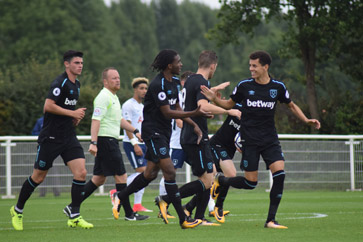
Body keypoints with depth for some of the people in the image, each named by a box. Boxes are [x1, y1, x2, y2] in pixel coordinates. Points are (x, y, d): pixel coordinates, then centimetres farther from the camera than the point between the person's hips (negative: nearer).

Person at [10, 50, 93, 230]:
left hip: (69, 137, 7)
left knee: (81, 173, -8)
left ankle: (74, 217, -3)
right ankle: (17, 210, 24)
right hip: (51, 138, -7)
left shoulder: (76, 85, 13)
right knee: (38, 177, 3)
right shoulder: (60, 83, -14)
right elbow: (48, 106, -23)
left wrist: (76, 116, 9)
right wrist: (72, 113, -19)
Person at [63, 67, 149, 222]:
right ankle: (129, 213, -1)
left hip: (110, 141, 10)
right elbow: (95, 120, -21)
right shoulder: (103, 97, -13)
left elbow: (119, 119, 30)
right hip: (106, 139, -10)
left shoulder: (113, 97, 19)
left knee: (99, 179, 10)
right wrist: (93, 142, -28)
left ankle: (72, 207, 11)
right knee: (121, 176, -6)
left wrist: (135, 131, 25)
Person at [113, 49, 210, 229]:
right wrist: (194, 114, -29)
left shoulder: (174, 82, 10)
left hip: (164, 132, 10)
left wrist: (193, 125, 6)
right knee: (169, 172, -14)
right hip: (152, 131, -10)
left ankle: (120, 197, 30)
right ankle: (183, 219, -15)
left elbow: (176, 108, 16)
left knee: (151, 174, 13)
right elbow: (167, 112, -23)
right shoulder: (158, 85, -20)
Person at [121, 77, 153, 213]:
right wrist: (135, 144, -20)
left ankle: (137, 205, 4)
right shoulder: (128, 105, -7)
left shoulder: (142, 107, 19)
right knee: (142, 171, -16)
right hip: (131, 144, -8)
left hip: (142, 144, 8)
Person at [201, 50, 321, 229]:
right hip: (249, 140, -2)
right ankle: (219, 181, 27)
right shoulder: (244, 86, -2)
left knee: (279, 174, -16)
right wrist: (214, 99, -8)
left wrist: (306, 120, 5)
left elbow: (291, 105, 17)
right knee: (250, 183, -4)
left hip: (270, 140, 2)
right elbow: (229, 104, 10)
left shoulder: (278, 87, 1)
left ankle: (270, 220, -9)